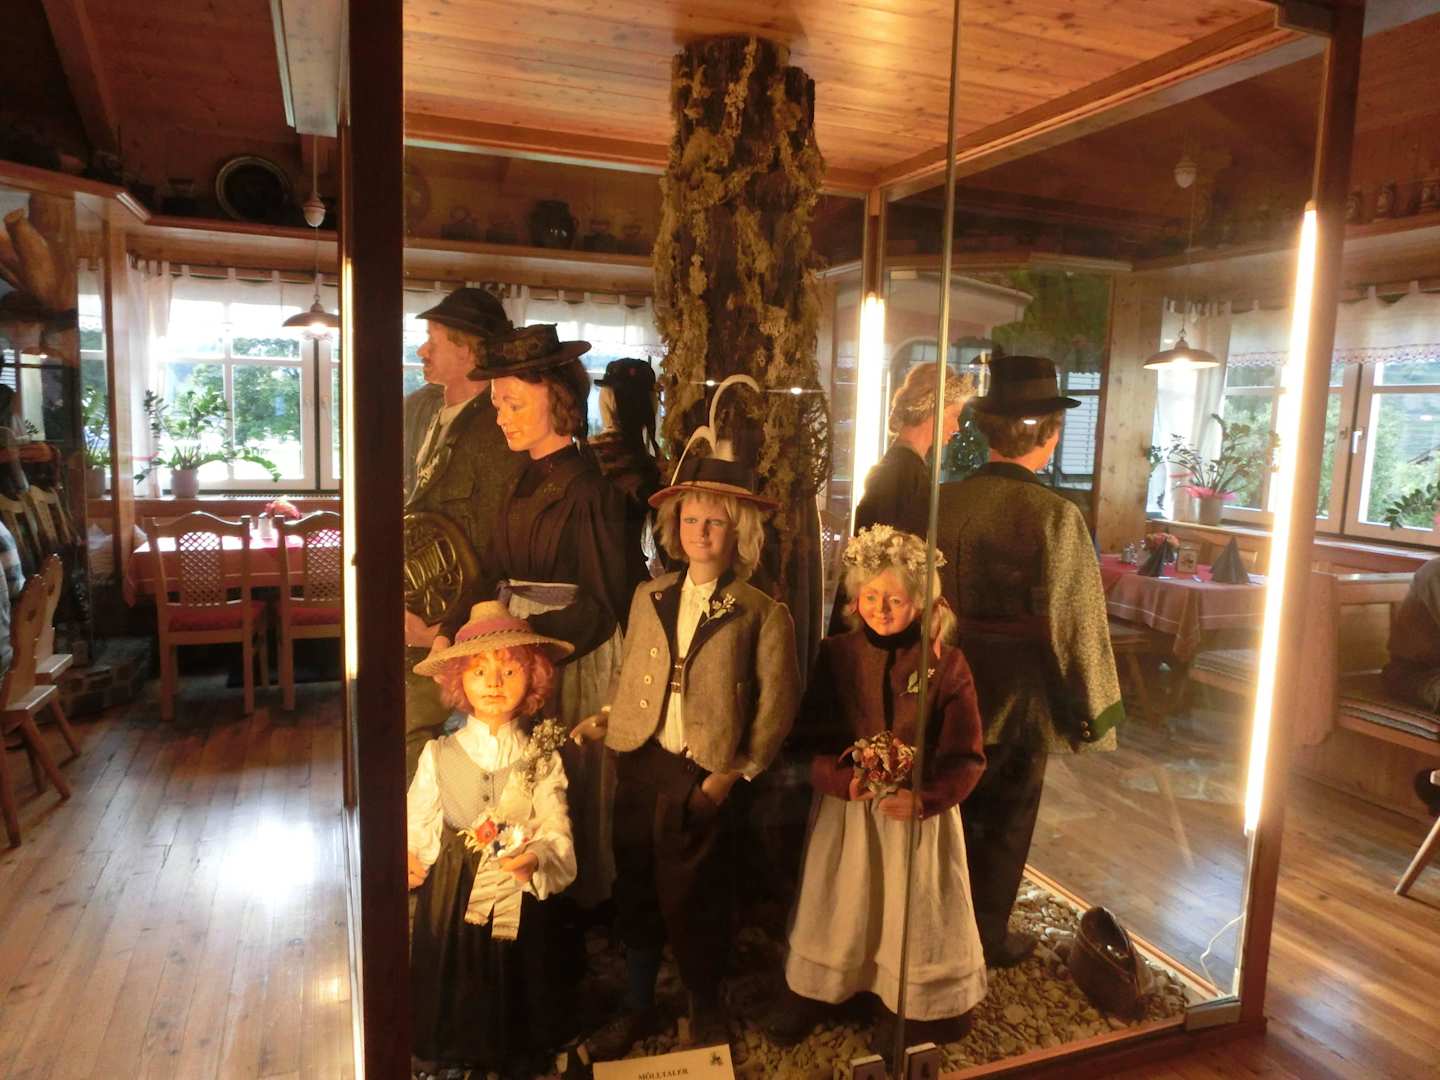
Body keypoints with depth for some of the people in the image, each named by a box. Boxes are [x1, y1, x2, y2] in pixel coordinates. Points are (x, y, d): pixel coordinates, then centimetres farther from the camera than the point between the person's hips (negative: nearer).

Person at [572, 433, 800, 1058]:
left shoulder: (760, 614, -7)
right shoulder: (649, 597, 6)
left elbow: (776, 703, -7)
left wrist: (734, 773, -11)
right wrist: (604, 718, 1)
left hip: (704, 777, -4)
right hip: (640, 765, 4)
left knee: (693, 899, 9)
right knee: (636, 891, 16)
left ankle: (706, 1012, 36)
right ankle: (638, 1008, 38)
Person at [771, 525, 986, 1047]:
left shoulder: (946, 664, -11)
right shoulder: (835, 655, -5)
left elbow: (966, 757, -10)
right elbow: (811, 739, -4)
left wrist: (923, 799, -26)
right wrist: (843, 780, -22)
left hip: (921, 812, -1)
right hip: (846, 808, 2)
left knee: (917, 914, 12)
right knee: (835, 907, 17)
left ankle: (929, 1004, 39)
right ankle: (811, 993, 40)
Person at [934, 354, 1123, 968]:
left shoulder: (944, 500, -11)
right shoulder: (1055, 515, -22)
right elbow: (1076, 620, -17)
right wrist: (1093, 710, -3)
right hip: (1020, 694, -4)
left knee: (955, 808, 23)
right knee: (1005, 822, 16)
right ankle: (987, 938, 33)